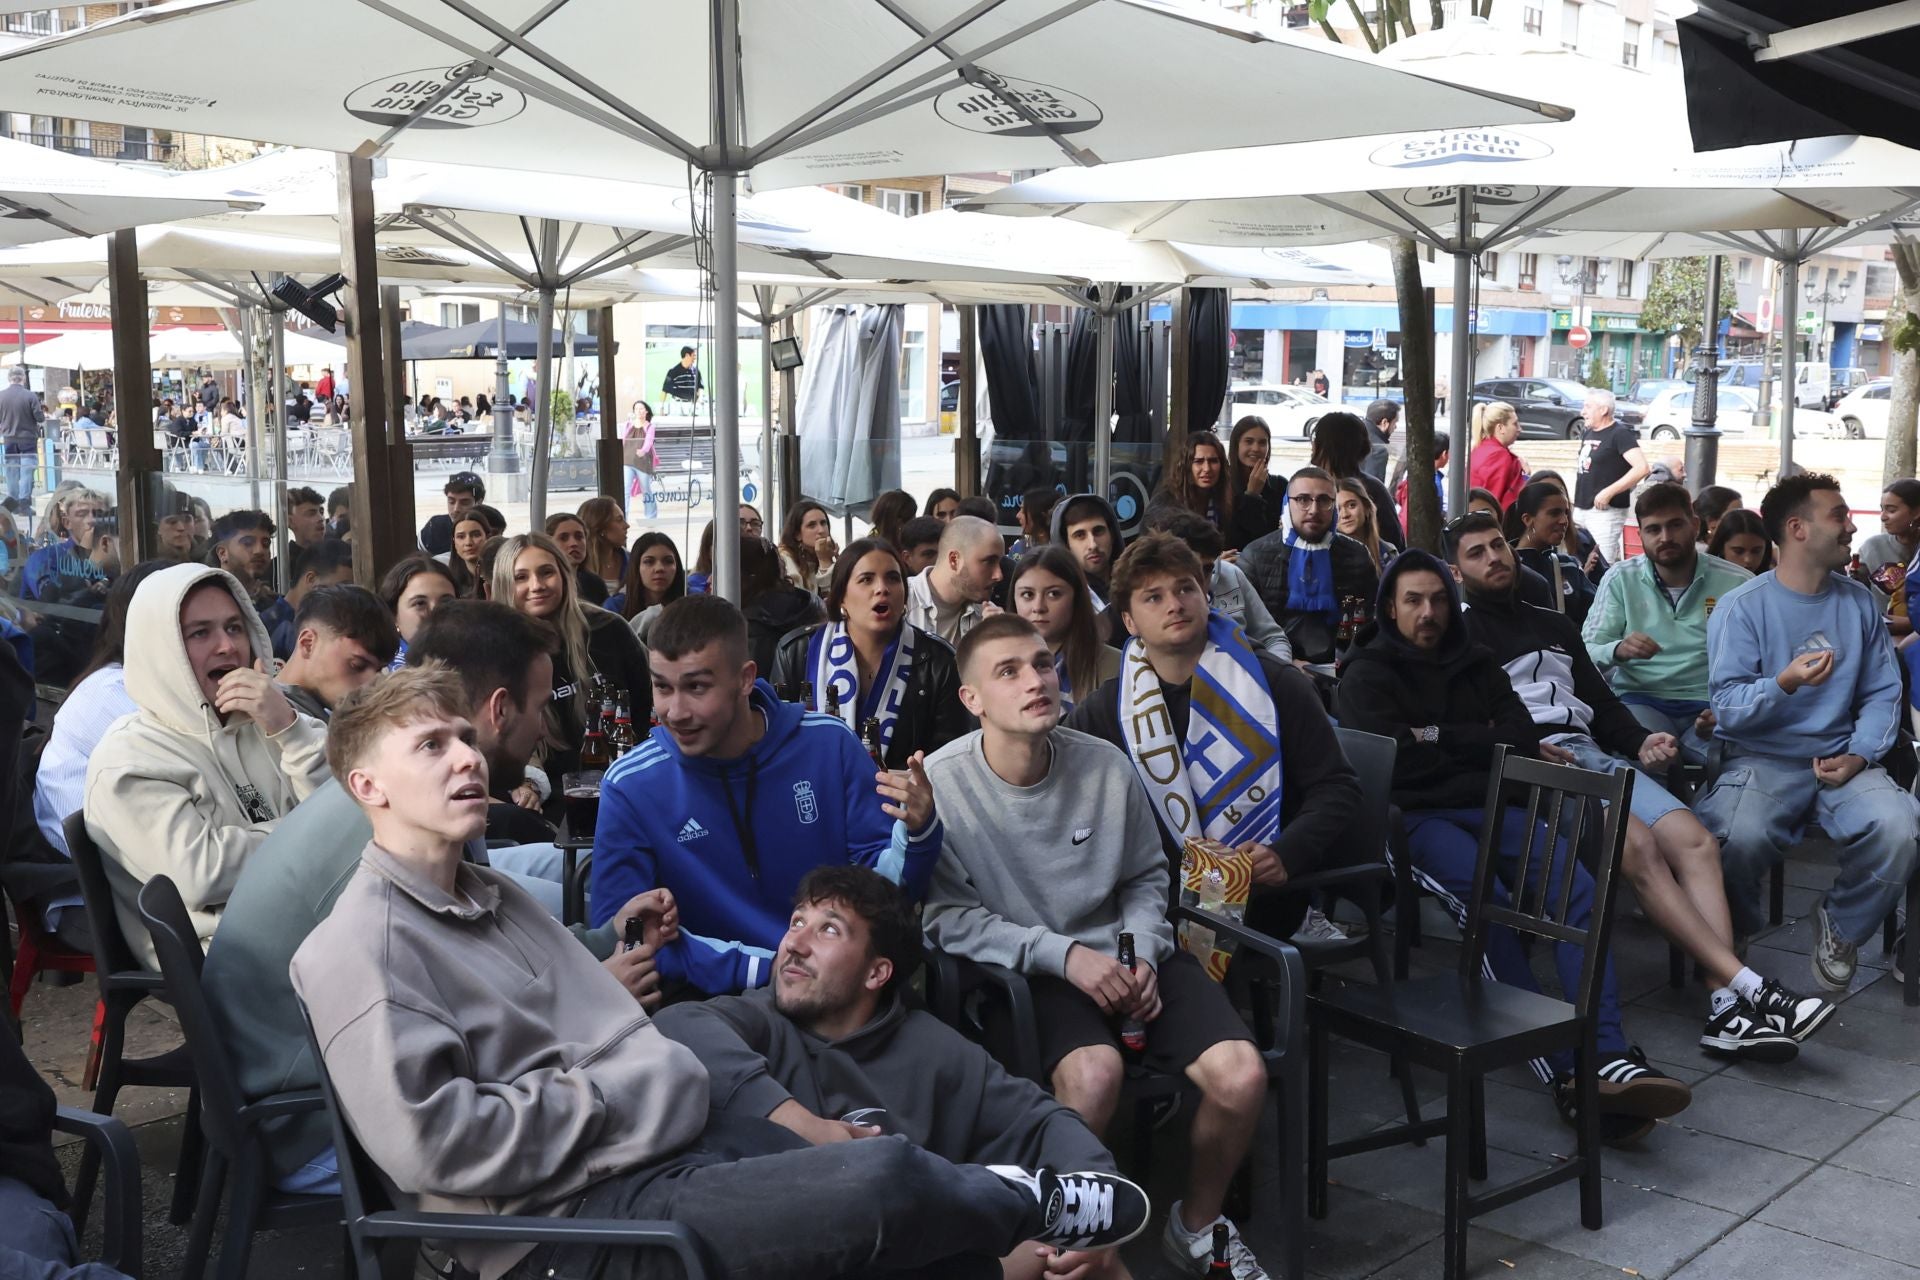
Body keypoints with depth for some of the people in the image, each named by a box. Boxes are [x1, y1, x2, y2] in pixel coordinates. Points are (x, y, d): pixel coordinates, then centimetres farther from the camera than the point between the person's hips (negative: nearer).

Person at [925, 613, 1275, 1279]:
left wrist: (1144, 954, -5)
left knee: (1241, 1075, -17)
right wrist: (1063, 954, -19)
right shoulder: (941, 783, -13)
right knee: (1094, 1071, -35)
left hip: (1120, 955, 4)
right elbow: (945, 915, -13)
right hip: (1023, 972, -4)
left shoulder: (1104, 764, -2)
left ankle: (1197, 1224, 14)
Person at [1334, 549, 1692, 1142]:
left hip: (1490, 808, 5)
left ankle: (1609, 1059, -36)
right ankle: (1565, 1074, -38)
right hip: (1418, 818, -5)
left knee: (1577, 888, -26)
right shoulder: (1367, 675, 9)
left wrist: (1439, 737, -1)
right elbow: (1395, 760, -8)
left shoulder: (1476, 666, 23)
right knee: (1486, 900, -35)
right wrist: (1478, 746, 3)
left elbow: (1524, 739, 8)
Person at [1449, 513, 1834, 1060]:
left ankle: (1727, 1006, -28)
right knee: (1639, 845, -29)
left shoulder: (1553, 625, 30)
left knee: (1696, 841, -18)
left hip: (1593, 750, 6)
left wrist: (1640, 742, 6)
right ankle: (1747, 987, -31)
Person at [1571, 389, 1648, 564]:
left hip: (1605, 511, -9)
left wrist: (1609, 492, -22)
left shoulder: (1620, 434, -10)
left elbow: (1642, 468, -21)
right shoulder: (1587, 434, 14)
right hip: (1580, 509, 9)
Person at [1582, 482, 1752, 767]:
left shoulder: (1737, 583, 6)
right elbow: (1586, 654, 3)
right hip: (1641, 699, -1)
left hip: (1711, 706, 1)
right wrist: (1618, 650, -21)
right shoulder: (1620, 579, 8)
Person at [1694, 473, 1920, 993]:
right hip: (1760, 759, -3)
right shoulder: (1742, 607, -3)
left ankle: (1841, 927, 4)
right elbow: (1727, 707, -11)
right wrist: (1784, 683, -30)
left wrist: (1860, 755, -9)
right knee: (1739, 839, -35)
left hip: (1840, 760, 4)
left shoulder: (1858, 603, 10)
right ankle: (1741, 941, 0)